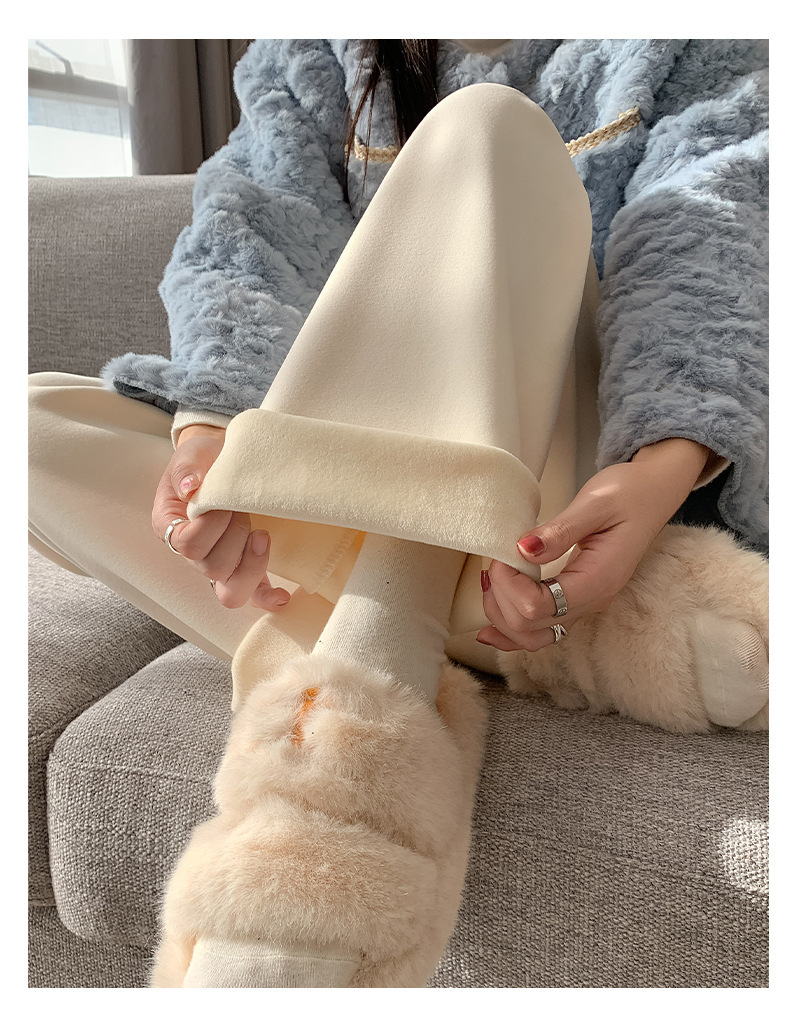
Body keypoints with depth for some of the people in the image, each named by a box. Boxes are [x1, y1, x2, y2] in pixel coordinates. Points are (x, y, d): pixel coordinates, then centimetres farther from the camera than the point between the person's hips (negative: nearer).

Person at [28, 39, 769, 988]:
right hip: (330, 509, 3)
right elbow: (254, 240, -1)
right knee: (33, 420, -12)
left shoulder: (700, 51, 15)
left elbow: (714, 234, -7)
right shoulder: (309, 53, 19)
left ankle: (358, 685, -38)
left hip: (557, 508, -2)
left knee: (485, 125, -19)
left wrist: (669, 463, -29)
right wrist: (215, 421, -24)